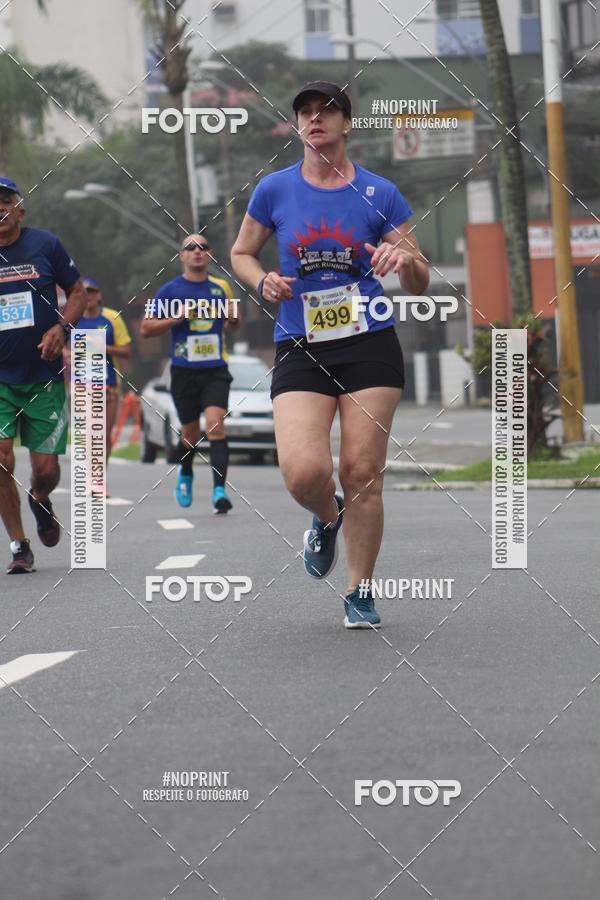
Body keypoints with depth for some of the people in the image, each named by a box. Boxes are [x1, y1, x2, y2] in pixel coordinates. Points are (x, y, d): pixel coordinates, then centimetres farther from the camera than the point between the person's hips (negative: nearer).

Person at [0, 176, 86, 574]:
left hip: (44, 376, 0)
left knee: (46, 469, 2)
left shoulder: (45, 244, -1)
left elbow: (78, 292, 7)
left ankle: (41, 501, 39)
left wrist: (61, 328, -10)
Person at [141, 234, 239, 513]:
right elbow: (146, 328, 1)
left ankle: (219, 490, -23)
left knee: (215, 424, -18)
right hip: (184, 371, 0)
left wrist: (233, 318, 0)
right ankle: (185, 474, 41)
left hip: (216, 369, 0)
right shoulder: (170, 290, 2)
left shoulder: (221, 287, 9)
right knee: (190, 432, 9)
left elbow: (231, 324, 24)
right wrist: (176, 318, -13)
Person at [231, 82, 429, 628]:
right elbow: (241, 253, 18)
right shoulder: (275, 190, 4)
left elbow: (420, 285, 6)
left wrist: (405, 260, -17)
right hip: (300, 351, 0)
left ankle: (359, 592, 14)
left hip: (370, 346, 0)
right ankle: (328, 519, 20)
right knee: (303, 472, -17)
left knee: (363, 473, -3)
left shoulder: (379, 194, 2)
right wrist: (264, 282, -4)